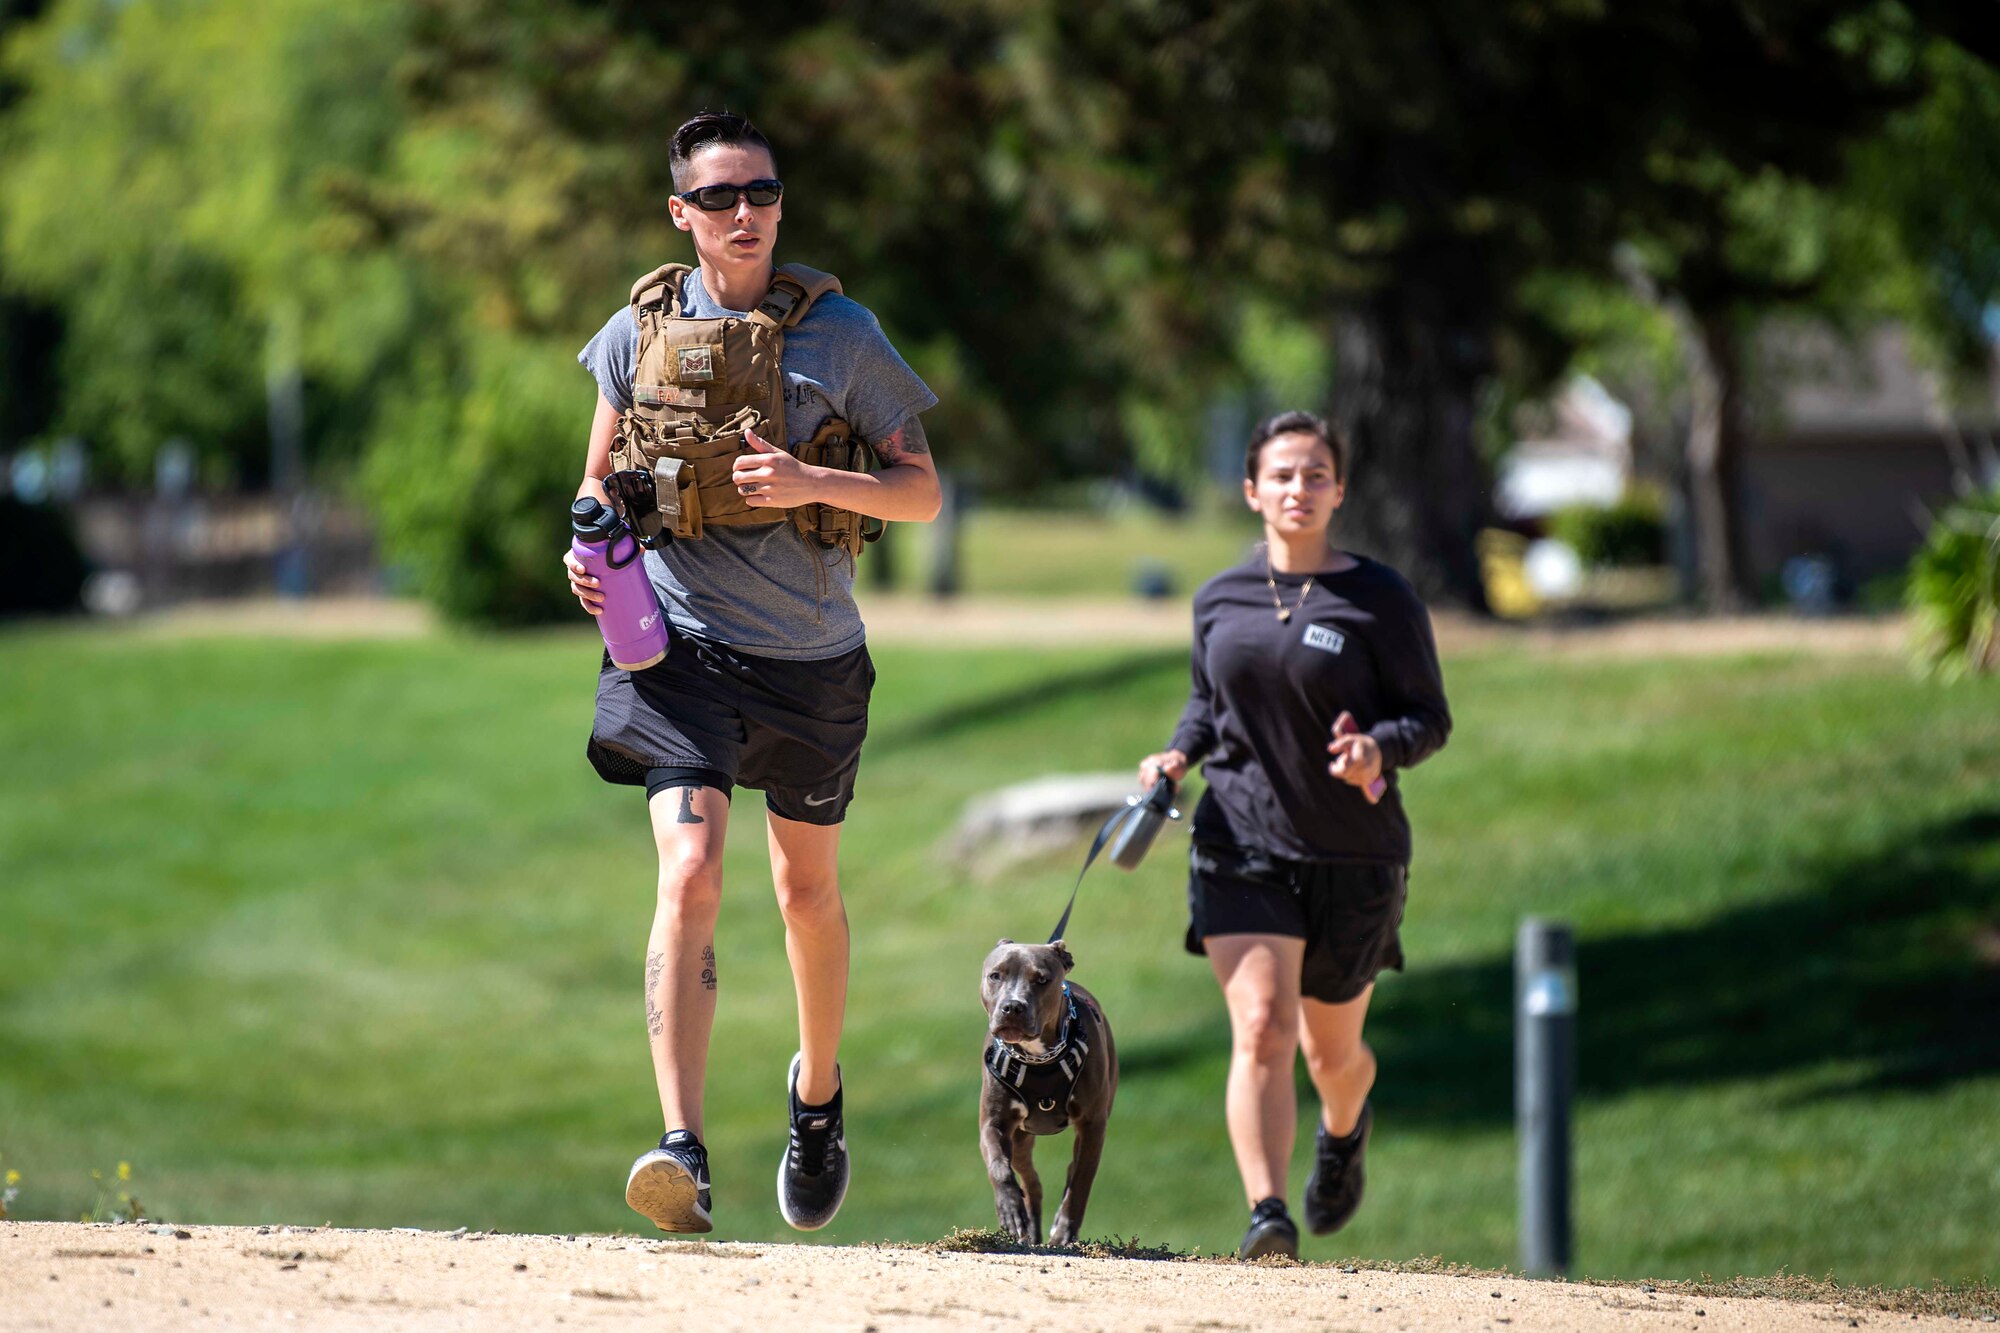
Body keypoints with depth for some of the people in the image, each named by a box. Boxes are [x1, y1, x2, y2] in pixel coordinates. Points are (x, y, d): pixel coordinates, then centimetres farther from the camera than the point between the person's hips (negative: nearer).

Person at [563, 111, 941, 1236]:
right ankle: (684, 1154, -27)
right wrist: (589, 549, -5)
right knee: (691, 878, -19)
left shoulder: (840, 332, -4)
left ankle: (819, 1092, 44)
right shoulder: (641, 331, 1)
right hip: (680, 645, -1)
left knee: (809, 890, 17)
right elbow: (602, 476, 16)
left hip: (813, 656, 1)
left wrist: (814, 482, -19)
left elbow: (924, 494, -2)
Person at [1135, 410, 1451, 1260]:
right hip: (1241, 844, 1)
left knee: (1330, 1050, 16)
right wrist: (1178, 756, 1)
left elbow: (1430, 718, -3)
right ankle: (1266, 1218, -24)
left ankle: (1345, 1130, 51)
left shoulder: (1380, 601, -4)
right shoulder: (1219, 601, 6)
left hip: (1353, 855, -1)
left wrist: (1378, 750, -24)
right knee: (1260, 1030, -18)